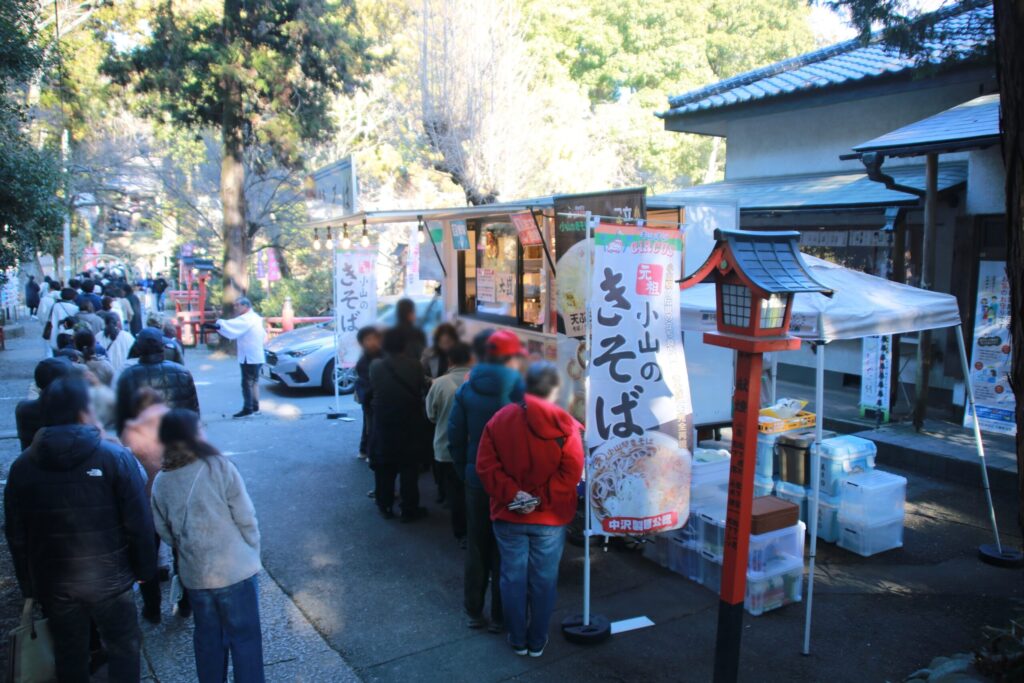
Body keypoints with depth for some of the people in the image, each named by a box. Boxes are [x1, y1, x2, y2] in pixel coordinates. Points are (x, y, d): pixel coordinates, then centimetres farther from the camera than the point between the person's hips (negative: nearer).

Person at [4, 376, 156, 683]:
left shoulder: (22, 466, -2)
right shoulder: (115, 457, -14)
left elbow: (16, 536, 3)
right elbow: (139, 523, -13)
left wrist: (29, 584, 13)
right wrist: (144, 569, -1)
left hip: (53, 581, 3)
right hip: (110, 577, -3)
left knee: (69, 655, 19)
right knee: (123, 649, 13)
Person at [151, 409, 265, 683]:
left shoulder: (161, 481, 0)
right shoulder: (219, 466, -13)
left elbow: (164, 531, 5)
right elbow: (246, 518, -11)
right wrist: (253, 553, 2)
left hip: (193, 574, 4)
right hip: (235, 570, -4)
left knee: (207, 638, 20)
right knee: (245, 638, 9)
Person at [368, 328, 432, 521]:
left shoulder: (376, 366, -10)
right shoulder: (415, 366, -12)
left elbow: (372, 390, -2)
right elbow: (424, 391, -4)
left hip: (384, 425, 1)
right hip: (410, 426, -1)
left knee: (384, 469, 14)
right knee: (409, 469, 8)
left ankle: (385, 506, 23)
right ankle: (409, 510, 14)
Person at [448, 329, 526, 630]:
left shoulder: (467, 388, 0)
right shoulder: (518, 387, -14)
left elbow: (455, 435, 3)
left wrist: (464, 470, 11)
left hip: (476, 478, 4)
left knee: (476, 548, 15)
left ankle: (474, 612, 25)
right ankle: (500, 616, 17)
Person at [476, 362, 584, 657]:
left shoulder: (500, 419, -4)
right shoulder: (565, 424, -11)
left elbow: (486, 466, -8)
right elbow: (572, 472, -16)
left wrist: (510, 493, -10)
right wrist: (543, 499, -13)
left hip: (508, 515, 2)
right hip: (550, 517, -1)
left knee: (513, 578, 14)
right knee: (544, 580, 13)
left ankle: (518, 640, 26)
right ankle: (537, 641, 26)